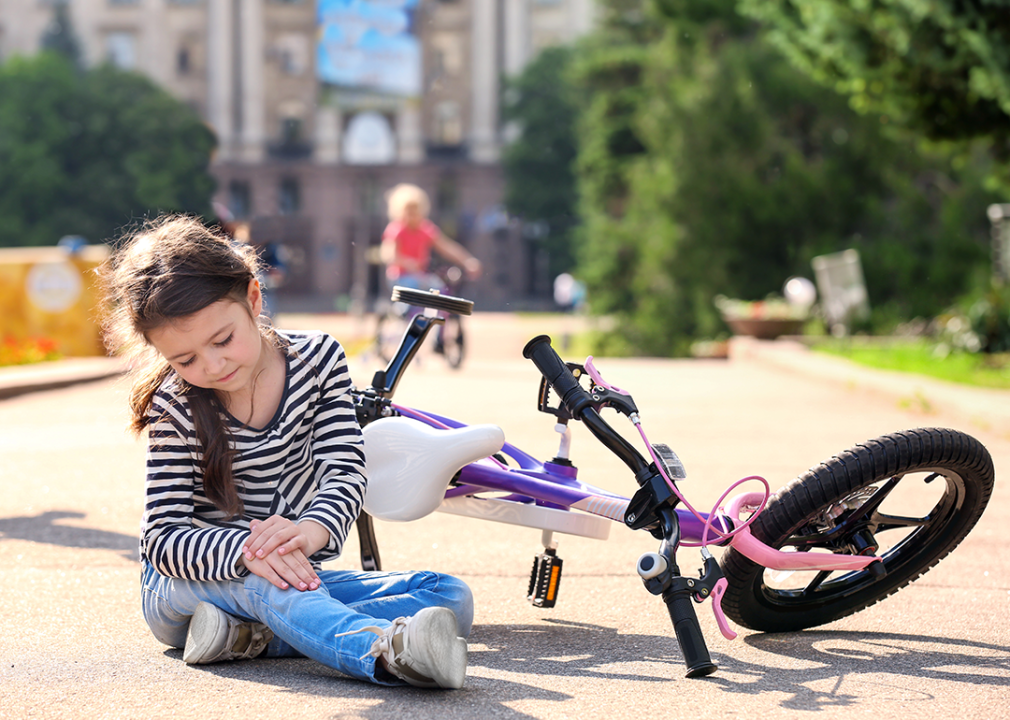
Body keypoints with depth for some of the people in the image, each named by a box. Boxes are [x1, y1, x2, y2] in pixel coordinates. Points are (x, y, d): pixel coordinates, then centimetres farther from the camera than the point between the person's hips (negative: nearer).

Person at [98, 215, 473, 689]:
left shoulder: (318, 360, -5)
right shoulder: (176, 409, -12)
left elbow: (344, 469, -15)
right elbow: (162, 539, -19)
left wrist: (313, 529, -40)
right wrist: (244, 551, -41)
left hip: (289, 578, 4)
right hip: (185, 587, -4)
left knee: (451, 597, -16)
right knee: (253, 576, -40)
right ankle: (386, 651, -70)